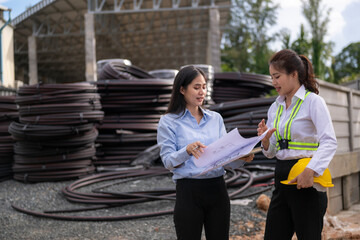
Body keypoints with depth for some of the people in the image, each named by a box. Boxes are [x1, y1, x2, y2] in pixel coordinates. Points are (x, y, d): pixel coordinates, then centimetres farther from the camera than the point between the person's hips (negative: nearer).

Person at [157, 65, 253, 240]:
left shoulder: (215, 118, 13)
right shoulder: (168, 121, 0)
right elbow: (168, 161, -7)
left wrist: (242, 158, -12)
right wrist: (187, 150, -25)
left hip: (217, 190, 4)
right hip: (188, 192, -4)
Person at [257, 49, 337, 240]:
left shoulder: (313, 101, -6)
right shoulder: (275, 108, 14)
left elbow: (330, 142, -18)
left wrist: (310, 171, -31)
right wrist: (265, 140, -5)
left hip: (306, 181, -6)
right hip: (282, 180, 7)